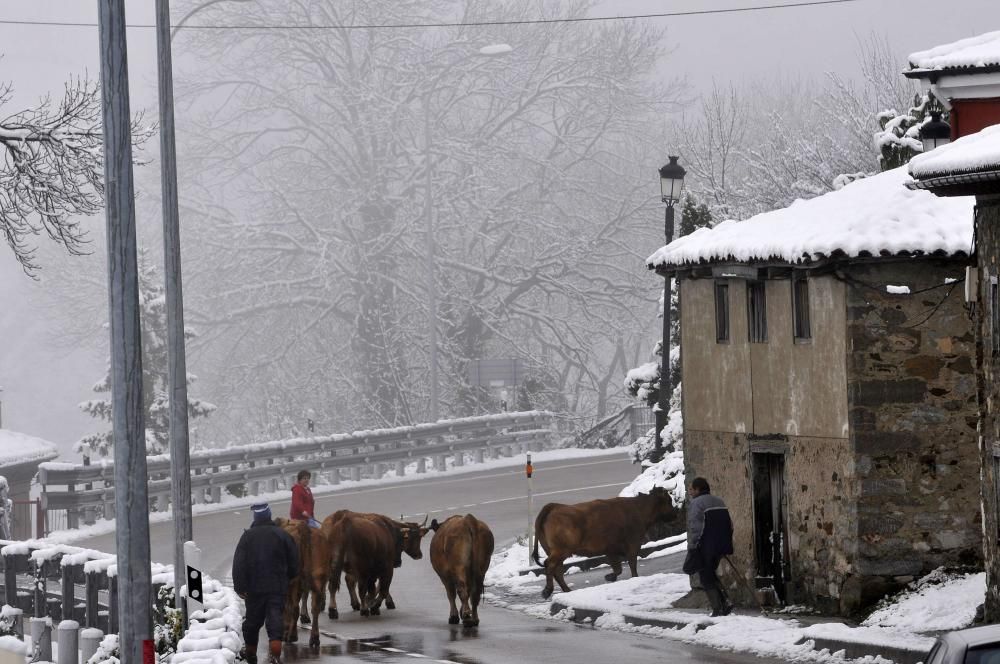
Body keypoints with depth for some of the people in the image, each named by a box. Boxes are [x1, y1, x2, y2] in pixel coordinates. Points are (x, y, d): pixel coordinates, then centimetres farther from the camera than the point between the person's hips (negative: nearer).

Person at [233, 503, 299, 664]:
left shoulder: (247, 537, -2)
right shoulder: (283, 536, -1)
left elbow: (238, 564, -7)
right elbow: (294, 562, 3)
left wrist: (240, 587, -7)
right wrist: (290, 578, 20)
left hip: (254, 588, 1)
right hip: (278, 587, -1)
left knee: (252, 621, 14)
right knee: (276, 620, -6)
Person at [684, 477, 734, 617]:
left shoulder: (695, 504, -11)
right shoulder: (719, 502, 14)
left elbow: (694, 528, -18)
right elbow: (730, 525, 16)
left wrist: (692, 548, -14)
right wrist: (726, 545, 21)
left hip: (705, 548, -8)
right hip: (721, 547, 8)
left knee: (706, 579, 2)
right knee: (712, 575, 22)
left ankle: (717, 609, -4)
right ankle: (725, 603, 9)